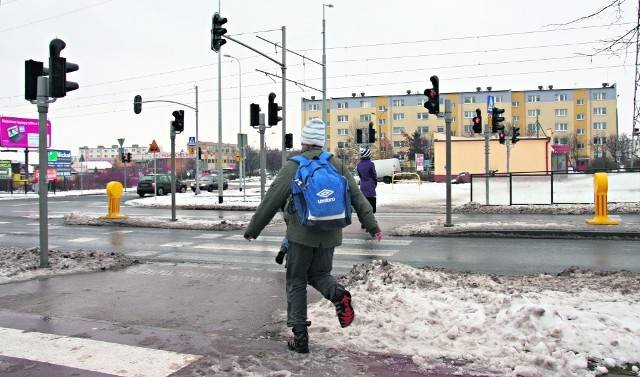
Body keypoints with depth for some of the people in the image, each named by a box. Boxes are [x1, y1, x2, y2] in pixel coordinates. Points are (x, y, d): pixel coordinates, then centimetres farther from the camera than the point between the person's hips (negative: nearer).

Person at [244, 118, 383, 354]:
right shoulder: (337, 165, 6)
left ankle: (300, 336, 9)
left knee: (296, 282, 10)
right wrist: (372, 226, 10)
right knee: (319, 274, 21)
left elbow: (271, 201, -5)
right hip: (329, 235, 4)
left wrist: (252, 229, 3)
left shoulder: (293, 166, -5)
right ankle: (339, 294, -12)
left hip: (301, 234, -3)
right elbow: (357, 197, 5)